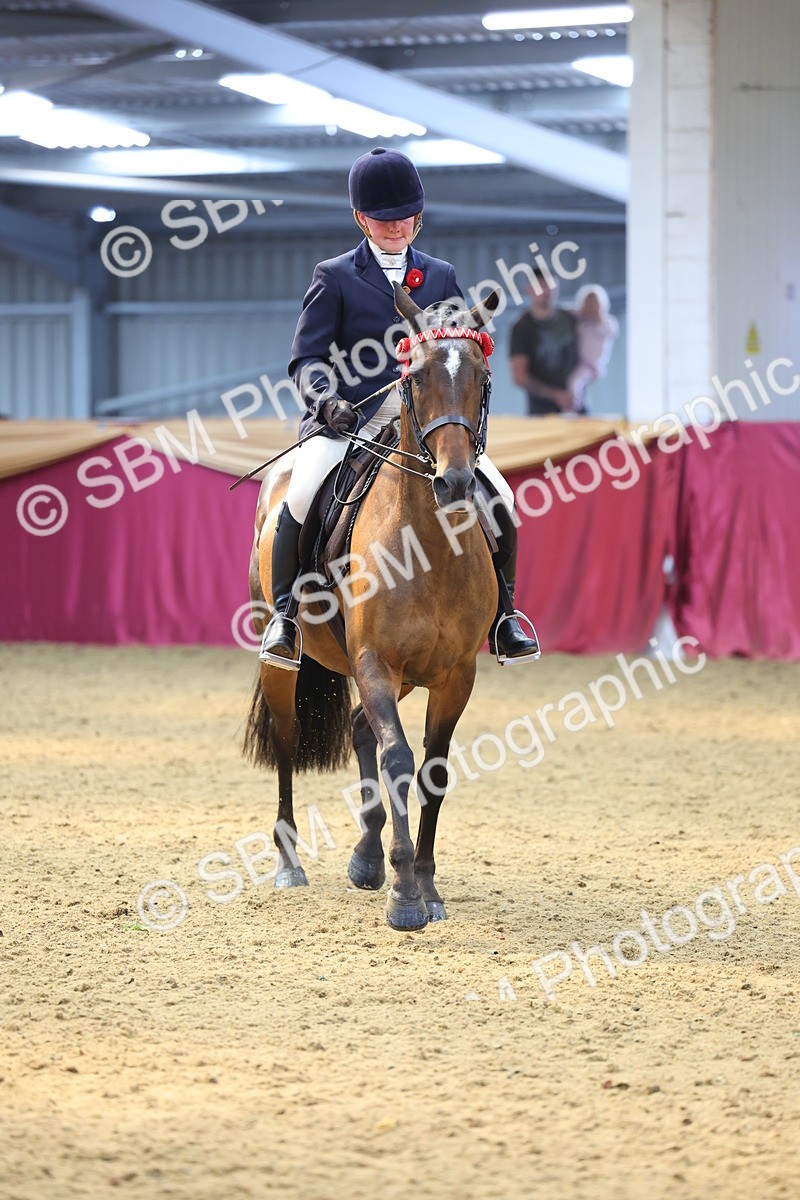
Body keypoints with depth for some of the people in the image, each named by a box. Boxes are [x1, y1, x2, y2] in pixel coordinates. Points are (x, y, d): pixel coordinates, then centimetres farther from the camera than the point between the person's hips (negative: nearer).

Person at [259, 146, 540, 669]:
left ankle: (500, 611, 6)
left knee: (499, 496, -14)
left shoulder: (440, 278, 16)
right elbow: (306, 358, 2)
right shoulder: (335, 278, 6)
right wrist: (328, 399, -18)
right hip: (350, 421, -3)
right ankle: (285, 612, -11)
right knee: (302, 497, -30)